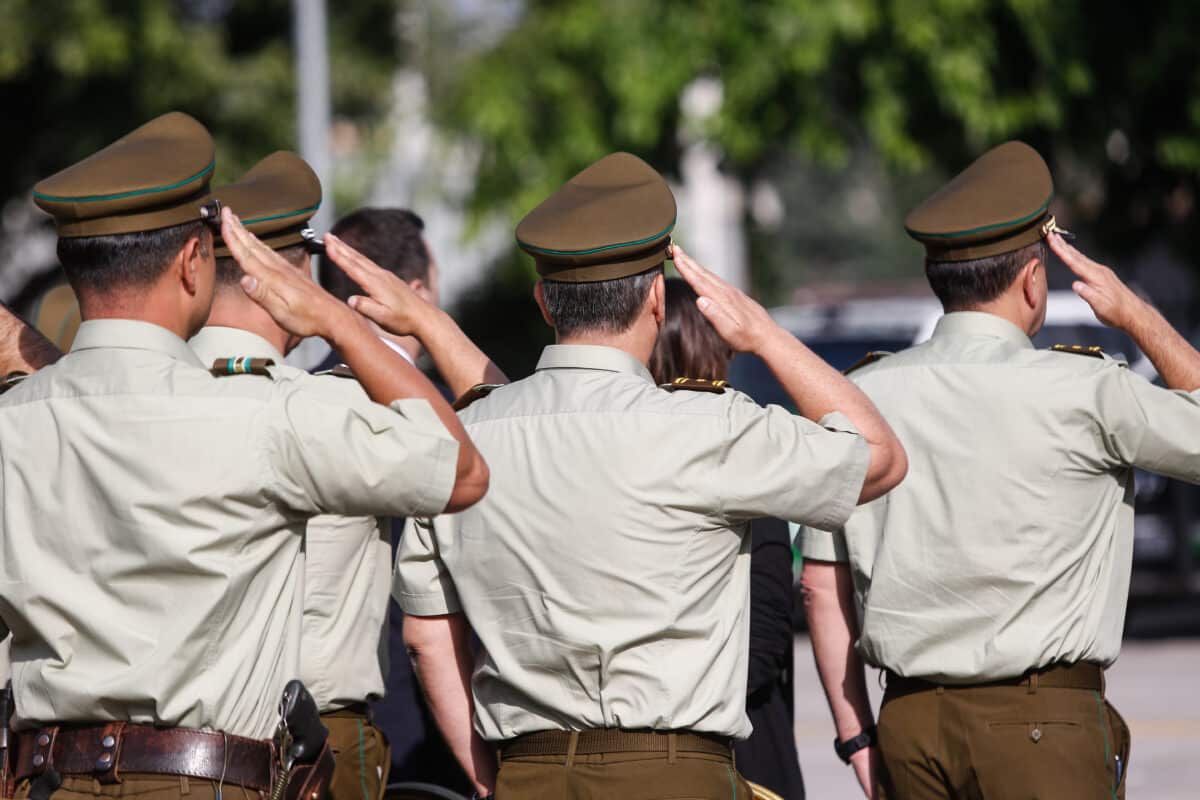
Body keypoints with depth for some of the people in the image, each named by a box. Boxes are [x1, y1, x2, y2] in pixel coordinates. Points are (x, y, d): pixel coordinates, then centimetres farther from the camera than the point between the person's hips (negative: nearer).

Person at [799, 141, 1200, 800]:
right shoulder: (1083, 392, -9)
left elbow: (822, 585, 8)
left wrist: (855, 734, 15)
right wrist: (1136, 314, 12)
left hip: (909, 721, 5)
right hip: (1044, 722, -4)